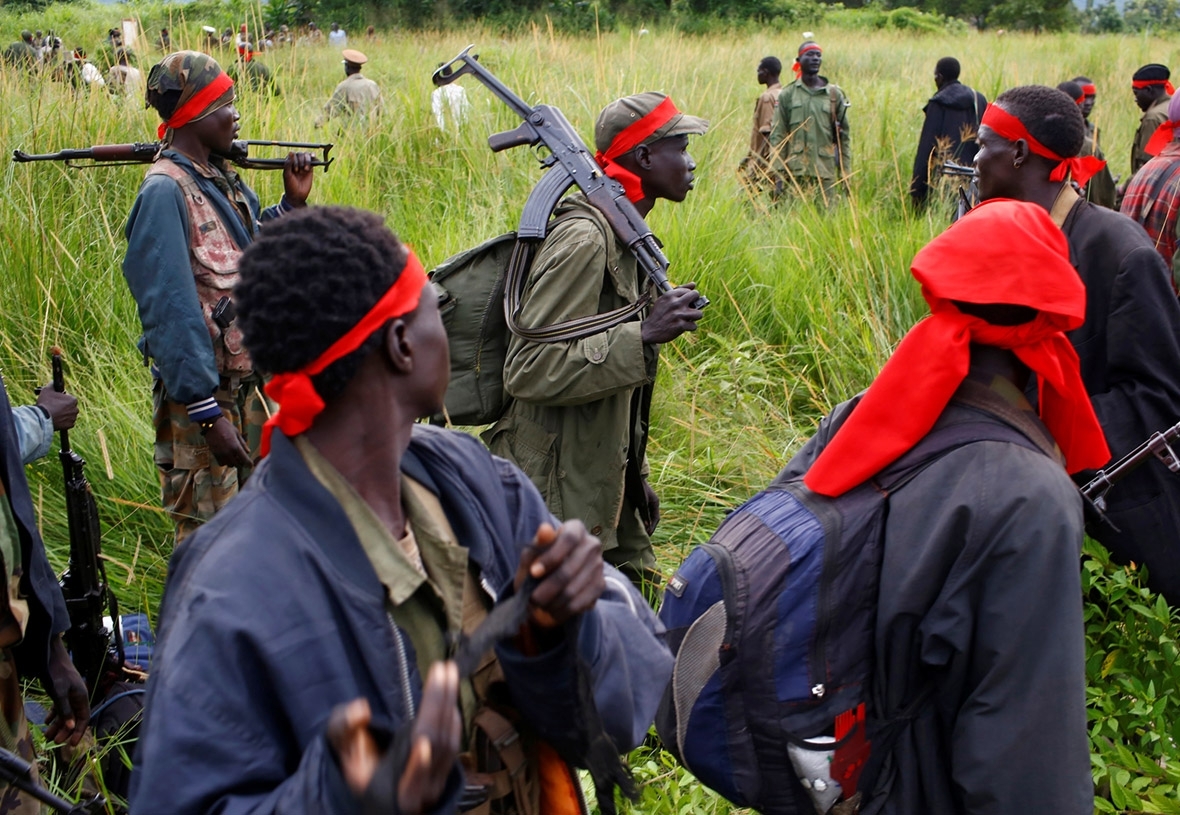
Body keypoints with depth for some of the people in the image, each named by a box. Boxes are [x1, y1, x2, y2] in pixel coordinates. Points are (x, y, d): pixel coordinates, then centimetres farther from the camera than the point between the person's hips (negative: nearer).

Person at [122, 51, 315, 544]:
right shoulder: (165, 192, -18)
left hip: (249, 386, 9)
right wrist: (207, 414, -24)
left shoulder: (224, 179, 9)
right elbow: (170, 311, -22)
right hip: (202, 395, -9)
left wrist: (292, 203, 5)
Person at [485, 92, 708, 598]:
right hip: (557, 505, -10)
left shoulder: (627, 238, 11)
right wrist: (644, 336, -29)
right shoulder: (584, 240, -20)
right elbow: (527, 370, -26)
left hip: (604, 492, 10)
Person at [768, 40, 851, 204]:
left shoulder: (834, 94, 8)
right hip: (796, 172, -1)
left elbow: (844, 136, 9)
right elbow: (777, 136, 4)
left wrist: (845, 173, 3)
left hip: (826, 172, 1)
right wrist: (779, 173, -4)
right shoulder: (787, 95, 6)